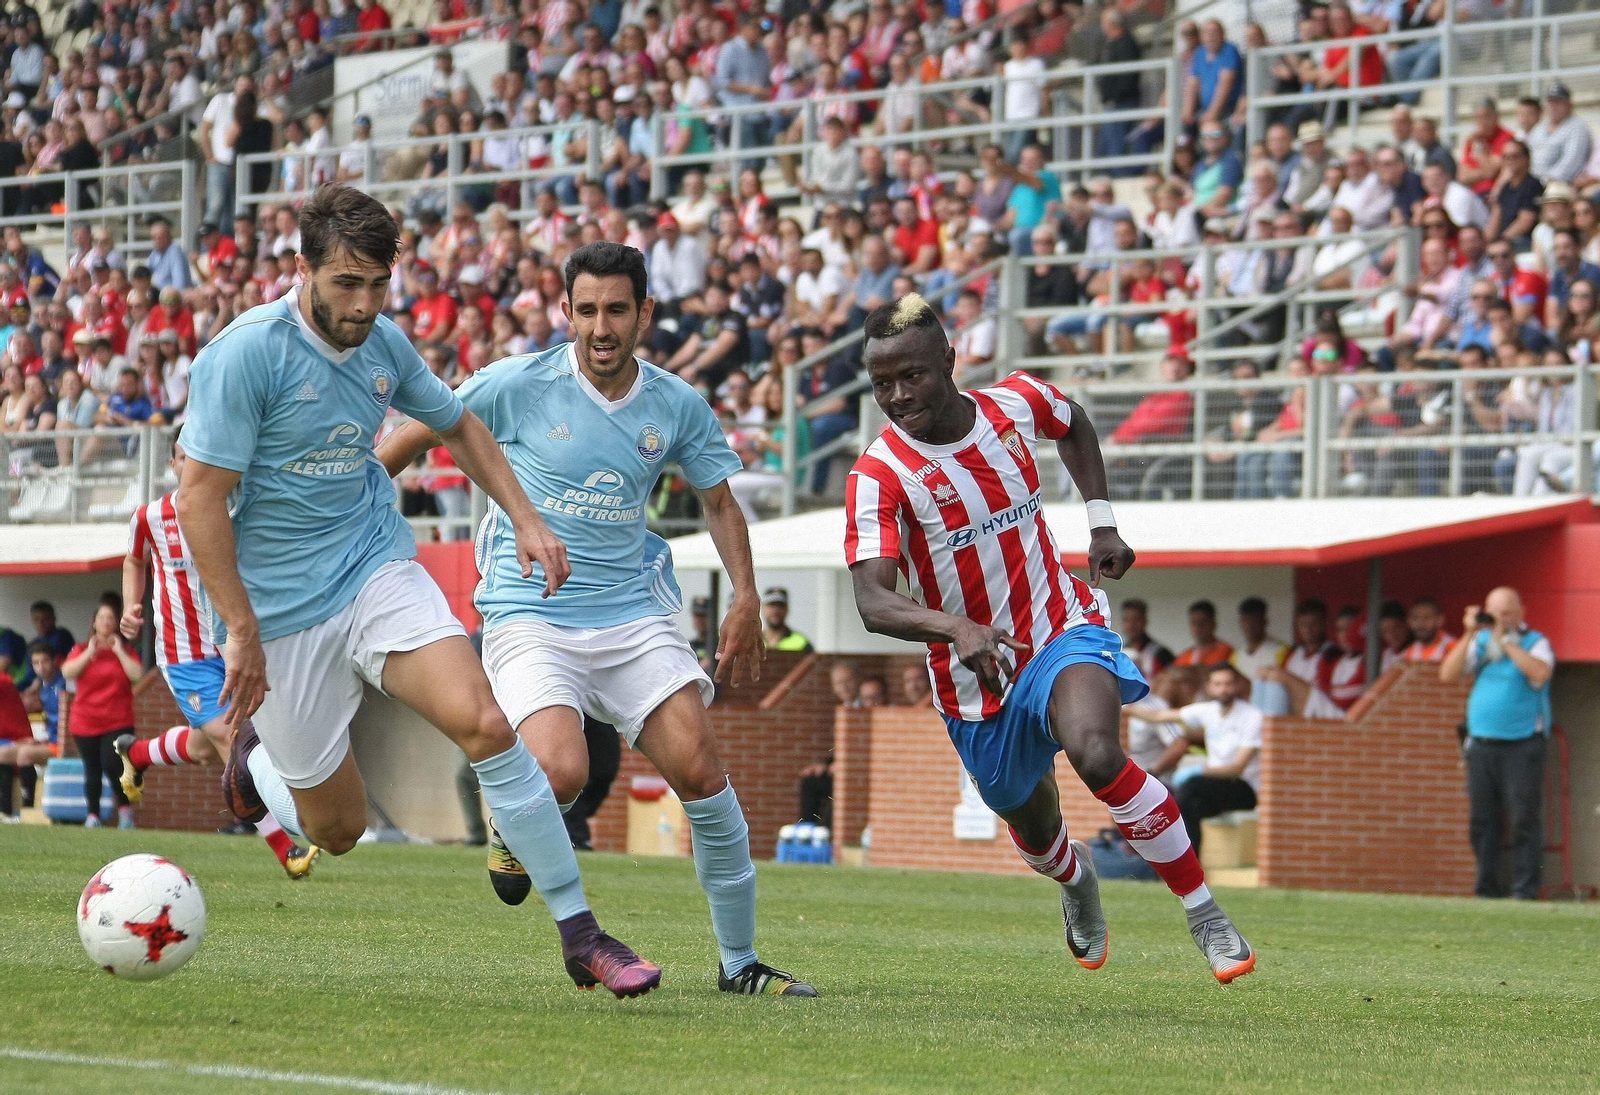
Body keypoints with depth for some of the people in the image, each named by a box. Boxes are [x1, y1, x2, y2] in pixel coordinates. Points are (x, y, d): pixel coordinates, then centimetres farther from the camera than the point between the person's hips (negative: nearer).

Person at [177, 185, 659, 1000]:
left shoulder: (383, 344, 1)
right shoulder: (246, 353, -17)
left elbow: (456, 424, 21)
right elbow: (199, 498, -16)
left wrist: (524, 518, 9)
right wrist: (242, 632, -18)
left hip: (379, 571, 4)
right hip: (284, 610, -4)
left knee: (484, 723, -21)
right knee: (337, 829, 4)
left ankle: (581, 937, -16)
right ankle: (257, 755, 41)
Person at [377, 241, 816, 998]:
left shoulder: (677, 407, 3)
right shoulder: (518, 385, -7)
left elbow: (719, 501, 18)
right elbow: (416, 435, 5)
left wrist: (745, 600, 6)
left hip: (634, 614, 3)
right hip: (529, 615, -3)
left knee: (701, 772, -11)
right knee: (560, 773, -28)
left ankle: (740, 962, 2)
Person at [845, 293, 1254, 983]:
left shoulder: (1016, 403, -9)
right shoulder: (878, 476, -19)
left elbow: (1073, 426, 18)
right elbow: (873, 602, -31)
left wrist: (1102, 524, 8)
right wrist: (958, 628, -50)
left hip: (1063, 628, -1)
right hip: (975, 673, 1)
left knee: (1096, 752, -31)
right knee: (1033, 827, 18)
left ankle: (1206, 915, -18)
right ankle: (1077, 881, 58)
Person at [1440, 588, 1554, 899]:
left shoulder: (1535, 643, 0)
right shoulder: (1480, 642, 13)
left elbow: (1540, 672, -21)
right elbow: (1448, 674, 4)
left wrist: (1505, 640, -15)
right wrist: (1469, 634, -3)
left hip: (1522, 746, -5)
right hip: (1482, 744, 5)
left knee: (1524, 818, -8)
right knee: (1482, 820, 5)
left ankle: (1525, 888, -7)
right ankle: (1487, 886, 11)